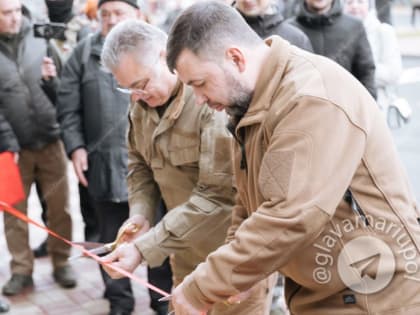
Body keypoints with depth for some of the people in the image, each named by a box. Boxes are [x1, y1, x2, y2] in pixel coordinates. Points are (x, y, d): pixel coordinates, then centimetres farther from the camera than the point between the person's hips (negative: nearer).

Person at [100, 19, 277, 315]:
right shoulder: (143, 100, -1)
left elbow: (217, 195, -29)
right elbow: (140, 162, 11)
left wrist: (144, 249, -29)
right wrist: (140, 214, -8)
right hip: (187, 250, 7)